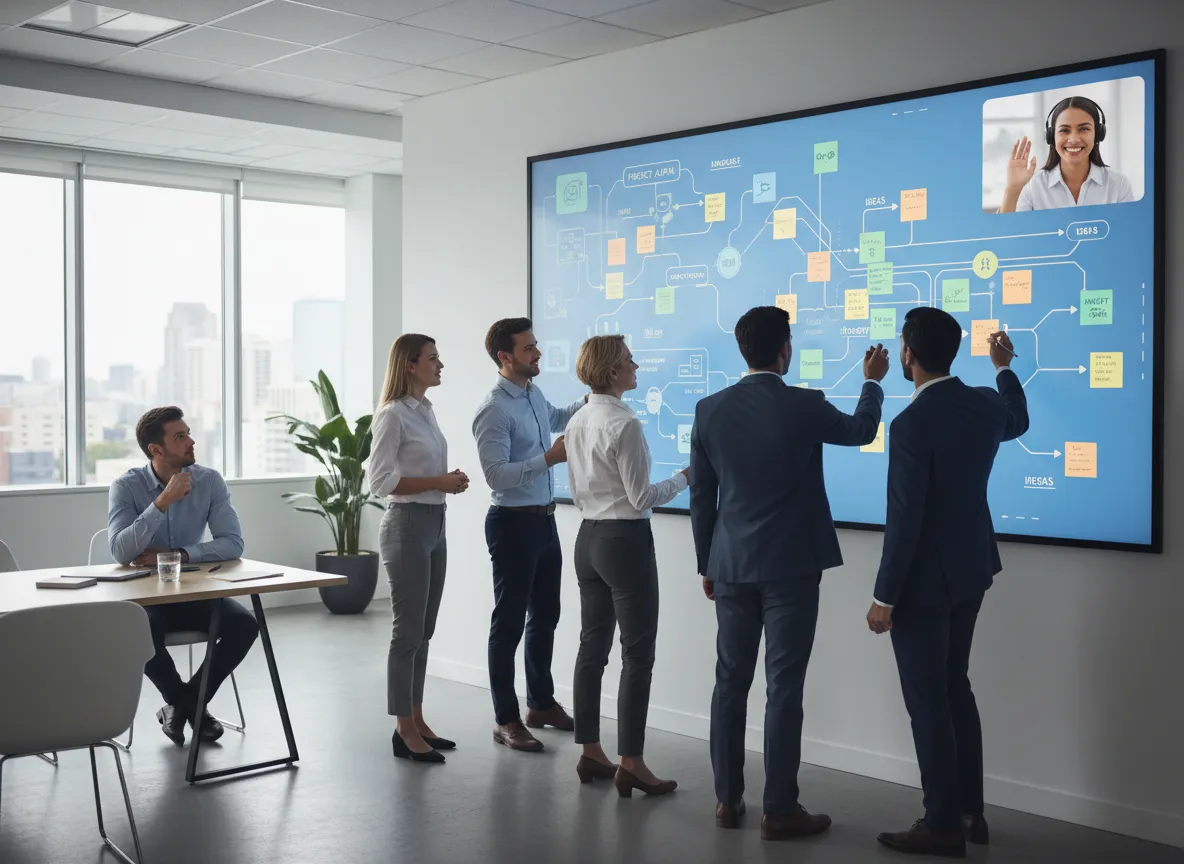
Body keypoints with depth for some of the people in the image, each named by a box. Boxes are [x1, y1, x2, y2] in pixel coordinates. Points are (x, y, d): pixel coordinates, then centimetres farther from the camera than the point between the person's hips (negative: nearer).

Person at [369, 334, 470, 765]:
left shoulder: (426, 411, 13)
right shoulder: (393, 415, -13)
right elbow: (380, 480, -18)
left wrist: (450, 479, 3)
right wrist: (438, 482, -18)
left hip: (435, 524, 9)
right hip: (407, 525, -9)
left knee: (423, 631, 13)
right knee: (408, 631, -2)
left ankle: (417, 721, 21)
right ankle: (404, 732, 6)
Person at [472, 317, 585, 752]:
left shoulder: (534, 394, 8)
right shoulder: (494, 410, -19)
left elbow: (557, 419, 32)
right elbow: (496, 474, -25)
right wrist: (550, 458, -28)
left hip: (544, 520, 9)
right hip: (513, 523, -9)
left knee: (545, 615, 17)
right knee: (509, 621, 0)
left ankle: (541, 703, 31)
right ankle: (506, 720, 10)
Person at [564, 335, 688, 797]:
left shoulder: (577, 422, 7)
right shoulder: (625, 424, -17)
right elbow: (641, 498, -14)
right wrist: (686, 476, -2)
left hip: (588, 538, 8)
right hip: (626, 541, -8)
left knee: (592, 646, 12)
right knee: (637, 654, -1)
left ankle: (590, 753, 19)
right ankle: (631, 764, 1)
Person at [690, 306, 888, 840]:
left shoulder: (710, 409, 0)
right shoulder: (804, 406, -10)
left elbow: (701, 496, 5)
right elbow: (861, 431, 11)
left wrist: (706, 565, 15)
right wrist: (873, 382, 30)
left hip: (732, 566, 4)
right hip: (790, 567, -4)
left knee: (730, 682, 11)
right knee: (783, 688, 1)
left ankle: (727, 800, 19)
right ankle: (780, 811, 7)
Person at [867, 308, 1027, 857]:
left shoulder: (911, 424, -23)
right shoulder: (985, 404, 0)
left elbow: (905, 520, -22)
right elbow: (1018, 421, 26)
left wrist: (885, 596, -15)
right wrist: (1005, 367, 39)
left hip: (925, 580, -8)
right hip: (970, 570, 8)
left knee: (928, 702, 2)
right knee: (954, 688, 19)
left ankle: (944, 826, 11)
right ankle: (969, 811, 27)